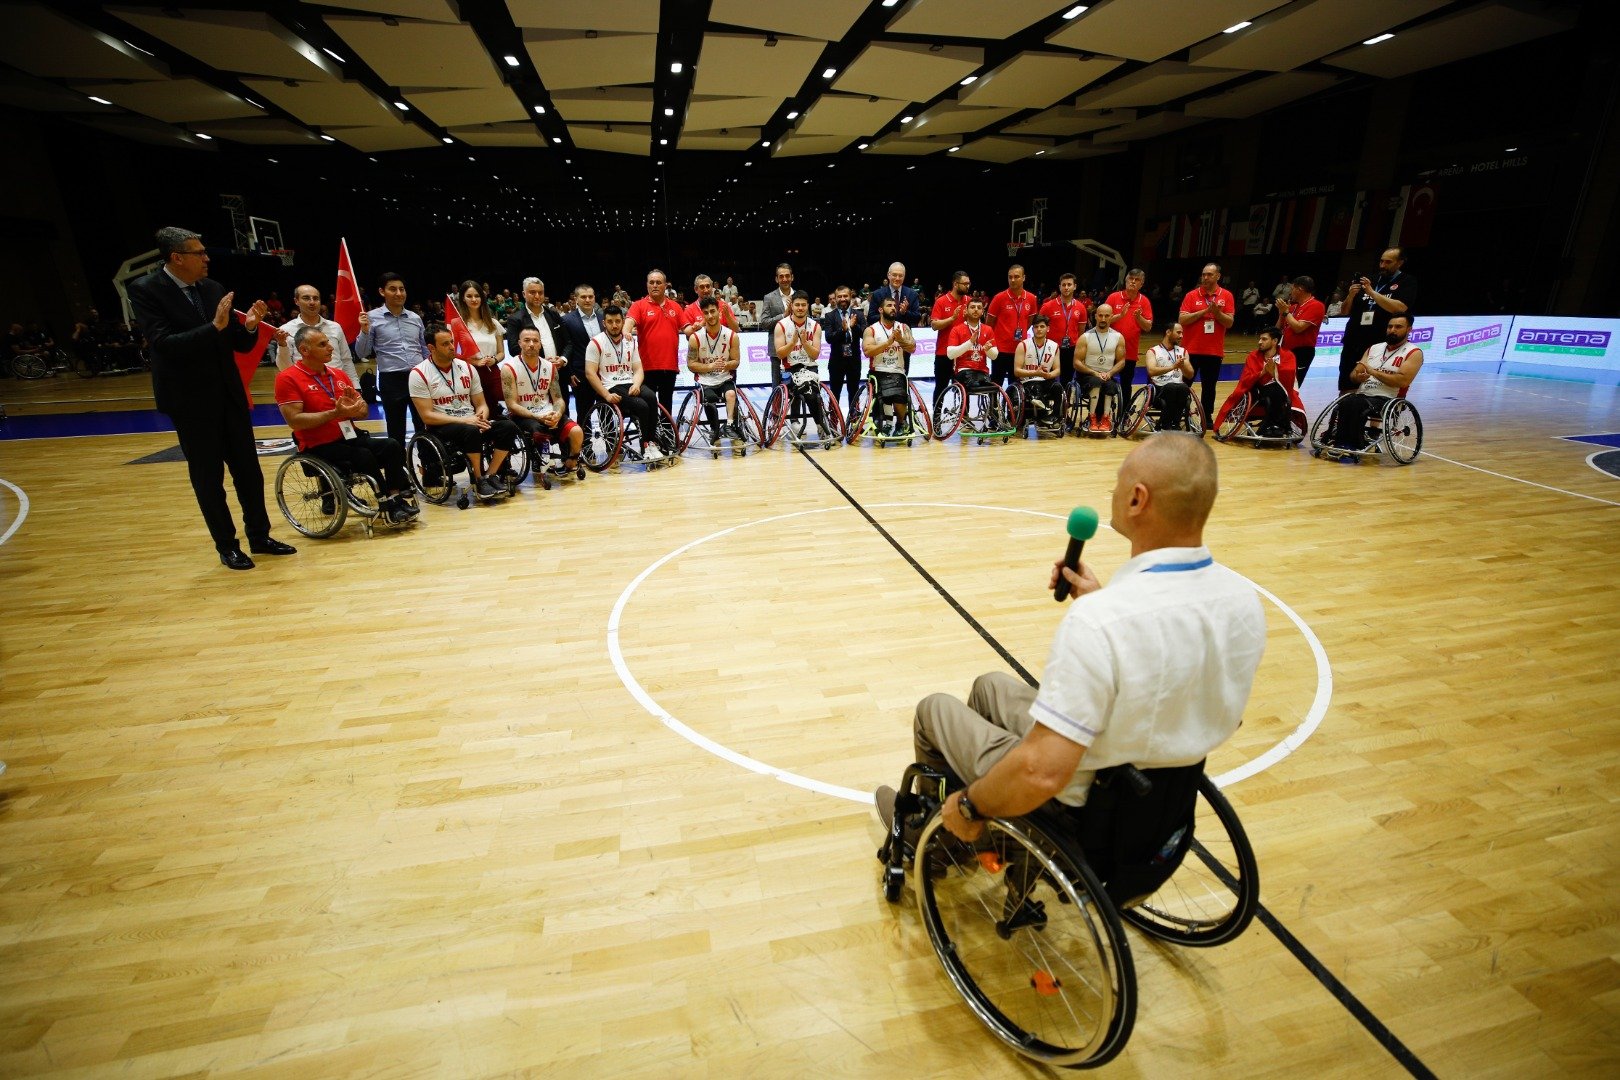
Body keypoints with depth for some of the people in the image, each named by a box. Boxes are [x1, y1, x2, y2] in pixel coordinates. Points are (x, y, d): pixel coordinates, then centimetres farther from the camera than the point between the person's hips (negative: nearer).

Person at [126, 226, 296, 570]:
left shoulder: (213, 289, 4)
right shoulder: (146, 290, -10)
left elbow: (239, 344, 7)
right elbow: (163, 344, -21)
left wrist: (249, 326, -13)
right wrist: (214, 326, -27)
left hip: (230, 395, 5)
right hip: (191, 402, -5)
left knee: (248, 470, 9)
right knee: (208, 477, 5)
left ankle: (259, 536, 22)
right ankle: (226, 545, 16)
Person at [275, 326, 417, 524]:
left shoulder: (339, 374, 12)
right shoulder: (288, 378, -7)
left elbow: (364, 412, 14)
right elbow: (294, 420, -16)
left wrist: (355, 407, -10)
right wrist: (335, 413, -23)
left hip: (349, 437, 6)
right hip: (319, 447, -6)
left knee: (392, 446, -20)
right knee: (364, 457, -30)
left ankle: (397, 498, -20)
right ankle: (389, 504, -17)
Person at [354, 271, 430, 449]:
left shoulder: (415, 318, 10)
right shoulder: (372, 317, 0)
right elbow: (362, 353, 0)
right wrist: (364, 331, -16)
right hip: (391, 381, -3)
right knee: (396, 431, 6)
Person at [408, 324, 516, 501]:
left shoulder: (467, 368, 8)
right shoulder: (419, 374, -7)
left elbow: (481, 404, 11)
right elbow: (427, 415, -12)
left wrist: (481, 417, -13)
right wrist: (463, 420, -22)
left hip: (470, 422, 5)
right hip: (441, 427, -5)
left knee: (508, 427, -20)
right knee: (471, 431, -37)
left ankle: (490, 476, -14)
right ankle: (478, 480, -17)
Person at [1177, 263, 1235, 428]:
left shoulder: (1226, 296, 3)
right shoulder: (1192, 295, 1)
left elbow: (1229, 323, -2)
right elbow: (1182, 319, -9)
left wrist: (1217, 312, -18)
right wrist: (1204, 311, -16)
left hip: (1214, 351, 1)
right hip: (1192, 350, -1)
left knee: (1209, 387, 8)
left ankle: (1207, 417, 18)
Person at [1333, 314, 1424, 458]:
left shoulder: (1414, 353, 4)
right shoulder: (1374, 348, 21)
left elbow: (1403, 381, -12)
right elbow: (1353, 375, 17)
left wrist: (1373, 372, -13)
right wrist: (1358, 377, -7)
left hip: (1387, 400, -5)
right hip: (1362, 395, 5)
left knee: (1354, 404, -35)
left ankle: (1352, 448, -26)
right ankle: (1343, 445, -24)